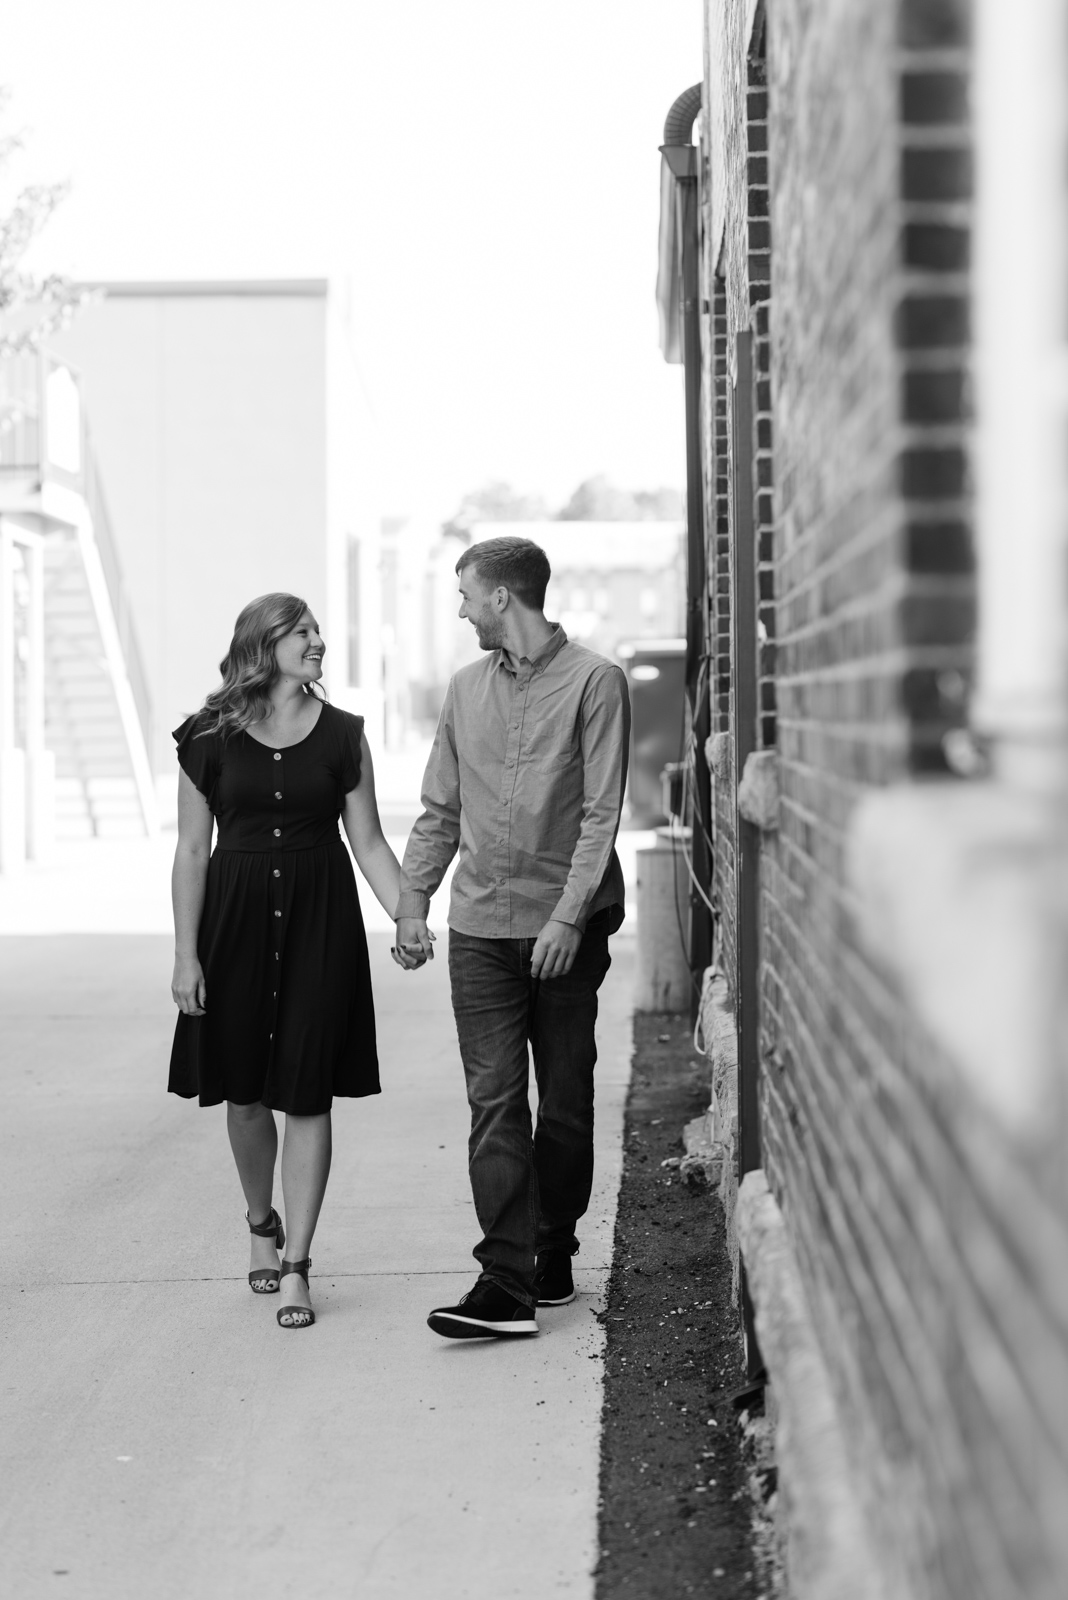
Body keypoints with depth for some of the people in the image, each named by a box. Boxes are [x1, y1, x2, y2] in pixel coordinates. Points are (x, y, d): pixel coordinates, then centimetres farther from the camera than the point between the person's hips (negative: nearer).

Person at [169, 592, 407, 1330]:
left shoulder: (341, 735, 2)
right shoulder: (210, 737, -1)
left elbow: (369, 841, 3)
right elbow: (193, 850, 1)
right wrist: (186, 955, -3)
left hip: (320, 921, 0)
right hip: (236, 916, 0)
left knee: (307, 1094, -3)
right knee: (243, 1092, 8)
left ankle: (296, 1266, 1)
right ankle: (262, 1226, 33)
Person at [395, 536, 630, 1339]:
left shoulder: (594, 682, -4)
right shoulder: (466, 688, 12)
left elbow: (601, 813, -9)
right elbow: (440, 810, 18)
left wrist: (569, 916, -16)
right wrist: (412, 899, 9)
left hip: (564, 928, -3)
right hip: (480, 926, 4)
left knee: (565, 1101, 7)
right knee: (494, 1099, -6)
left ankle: (553, 1255, 21)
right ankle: (507, 1283, -10)